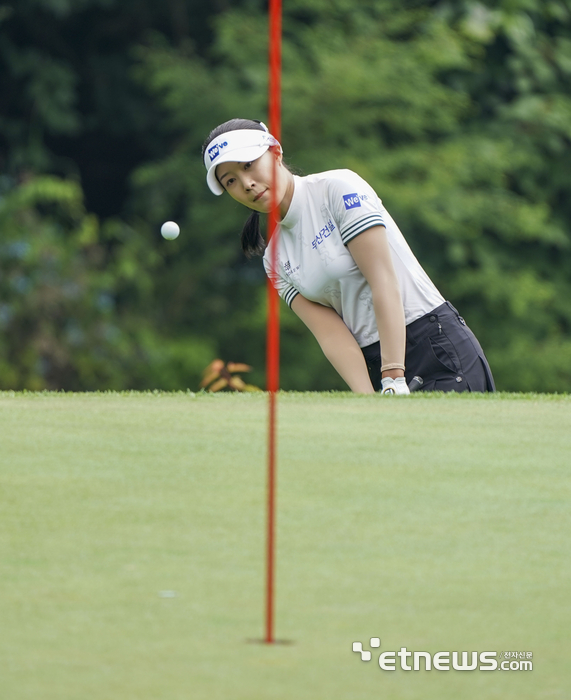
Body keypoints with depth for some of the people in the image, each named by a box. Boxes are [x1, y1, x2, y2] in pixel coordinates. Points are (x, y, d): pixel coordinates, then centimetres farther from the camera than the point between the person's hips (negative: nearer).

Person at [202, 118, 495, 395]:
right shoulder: (275, 258, 10)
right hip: (373, 369, 6)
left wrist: (394, 379, -23)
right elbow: (331, 334, -1)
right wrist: (368, 399, -18)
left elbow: (385, 283, -15)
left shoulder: (337, 188, -6)